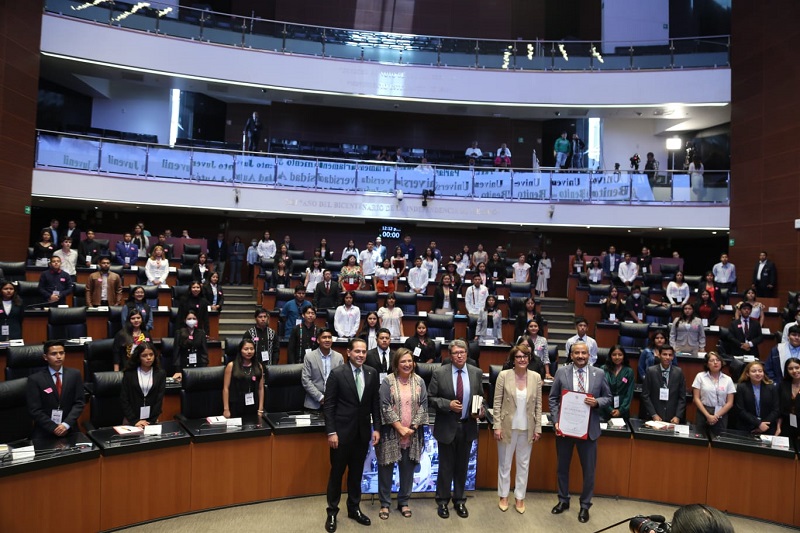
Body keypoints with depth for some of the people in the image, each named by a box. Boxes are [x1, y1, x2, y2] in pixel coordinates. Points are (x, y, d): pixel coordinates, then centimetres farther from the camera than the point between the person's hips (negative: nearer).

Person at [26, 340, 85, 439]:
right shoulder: (35, 379, -1)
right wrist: (54, 428, -13)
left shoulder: (74, 374, 4)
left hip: (70, 430, 1)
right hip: (44, 432, -1)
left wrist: (66, 424, -12)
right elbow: (34, 410, -4)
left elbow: (79, 403, 2)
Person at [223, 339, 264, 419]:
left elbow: (261, 389, 5)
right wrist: (226, 409, -7)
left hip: (253, 407, 3)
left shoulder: (258, 366, 5)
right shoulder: (231, 366, -3)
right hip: (235, 406, -2)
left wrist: (261, 409, 2)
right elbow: (226, 388, -4)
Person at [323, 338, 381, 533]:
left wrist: (376, 428, 3)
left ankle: (354, 508, 30)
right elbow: (328, 405, -9)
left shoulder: (372, 373, 1)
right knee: (337, 472, 8)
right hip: (342, 431, -3)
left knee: (356, 472, 15)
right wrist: (331, 432, -13)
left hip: (362, 432, 4)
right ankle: (332, 512, 23)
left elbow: (375, 403, 7)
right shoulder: (337, 373, -10)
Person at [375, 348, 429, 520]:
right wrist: (400, 428, -14)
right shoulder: (388, 381, -7)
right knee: (387, 468, 5)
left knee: (408, 468, 10)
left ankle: (404, 502, 26)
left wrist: (412, 428, -9)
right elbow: (385, 407, -11)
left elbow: (423, 406, 0)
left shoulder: (419, 381, 3)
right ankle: (385, 503, 20)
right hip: (391, 432, -2)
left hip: (412, 433, 3)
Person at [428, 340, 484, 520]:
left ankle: (459, 500, 32)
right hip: (447, 426, -2)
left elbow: (480, 396, 9)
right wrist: (448, 404, -20)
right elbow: (431, 398, -6)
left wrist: (480, 409, -10)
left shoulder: (476, 373, -2)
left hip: (468, 426, 3)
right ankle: (442, 501, 26)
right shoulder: (439, 373, -10)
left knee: (462, 466, 15)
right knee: (446, 466, 9)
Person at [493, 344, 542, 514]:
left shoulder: (536, 377, -3)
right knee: (504, 463, 12)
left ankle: (520, 497, 28)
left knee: (523, 464, 13)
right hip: (508, 427, -2)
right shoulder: (504, 375, -9)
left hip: (527, 428, 2)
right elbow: (497, 403, -6)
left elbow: (538, 405, 2)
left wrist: (538, 428, 1)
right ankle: (504, 496, 29)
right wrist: (497, 426, -9)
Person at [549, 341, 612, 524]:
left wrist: (597, 402, -16)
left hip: (588, 429, 0)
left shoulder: (598, 374, -2)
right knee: (563, 466, 15)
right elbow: (553, 398, -1)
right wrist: (556, 421, -10)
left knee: (589, 469, 8)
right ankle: (563, 500, 33)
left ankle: (585, 505, 26)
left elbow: (608, 397, 6)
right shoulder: (561, 372, -3)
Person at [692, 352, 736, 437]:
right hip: (703, 414, -1)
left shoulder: (728, 379, 6)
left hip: (721, 416, 1)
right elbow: (696, 398, -1)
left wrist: (716, 416, -8)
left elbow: (730, 403, 3)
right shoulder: (700, 376, 2)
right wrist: (708, 415, -9)